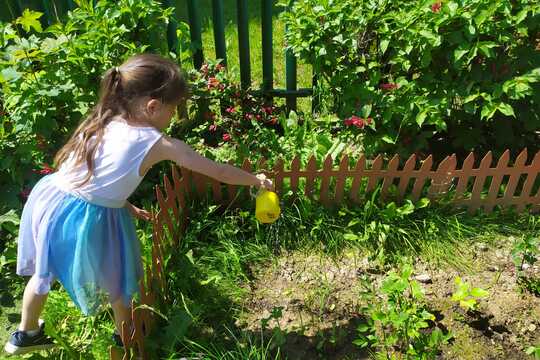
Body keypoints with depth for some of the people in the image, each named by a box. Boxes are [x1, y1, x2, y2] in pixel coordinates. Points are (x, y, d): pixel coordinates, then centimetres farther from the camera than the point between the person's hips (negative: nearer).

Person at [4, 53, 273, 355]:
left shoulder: (102, 123, 4)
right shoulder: (160, 144, -13)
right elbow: (218, 172, -6)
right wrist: (255, 180, 8)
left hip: (51, 198, 7)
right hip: (90, 218, -6)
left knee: (45, 270, 30)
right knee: (118, 280, 21)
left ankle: (26, 334, 55)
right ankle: (125, 339, 46)